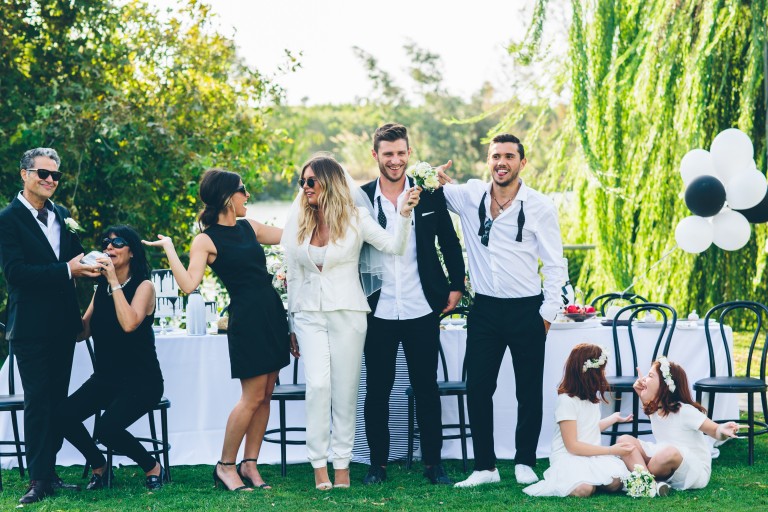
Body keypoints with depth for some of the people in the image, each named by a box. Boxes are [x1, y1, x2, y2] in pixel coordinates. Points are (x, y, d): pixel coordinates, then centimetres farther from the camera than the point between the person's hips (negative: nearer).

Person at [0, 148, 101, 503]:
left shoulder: (62, 217, 12)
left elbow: (75, 259, 16)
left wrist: (88, 265, -8)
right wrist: (67, 269, -24)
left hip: (63, 324, 6)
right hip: (31, 325, -6)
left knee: (58, 399, 10)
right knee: (37, 401, -4)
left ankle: (50, 471, 19)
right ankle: (38, 480, 0)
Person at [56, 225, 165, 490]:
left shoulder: (144, 286, -7)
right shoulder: (101, 289, 10)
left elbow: (129, 324, -26)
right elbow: (80, 333, 2)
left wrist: (114, 282, -21)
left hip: (140, 380, -6)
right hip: (105, 378, 6)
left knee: (108, 427, -30)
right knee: (64, 416, -20)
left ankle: (152, 467, -2)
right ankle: (98, 465, 7)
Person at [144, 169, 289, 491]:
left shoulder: (249, 227, 13)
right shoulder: (206, 241, -7)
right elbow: (188, 284, -17)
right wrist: (169, 249, -17)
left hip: (272, 313, 7)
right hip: (246, 318, -7)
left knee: (264, 395, 6)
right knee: (253, 397, -6)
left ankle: (250, 465, 13)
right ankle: (226, 466, 7)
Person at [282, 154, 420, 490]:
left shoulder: (354, 218, 0)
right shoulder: (298, 223, 8)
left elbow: (394, 246, -7)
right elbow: (293, 276, 13)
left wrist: (405, 214, -23)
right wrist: (291, 326, 14)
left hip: (347, 313, -2)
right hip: (310, 314, 2)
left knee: (345, 390, 0)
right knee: (318, 384, -14)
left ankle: (342, 464, 9)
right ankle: (319, 464, -8)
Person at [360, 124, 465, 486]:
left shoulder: (430, 194, 1)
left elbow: (450, 243, 11)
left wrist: (456, 286, 6)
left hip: (422, 310, 0)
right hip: (377, 311, 0)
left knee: (427, 388, 8)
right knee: (377, 390, 7)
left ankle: (432, 462, 17)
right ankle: (378, 463, 18)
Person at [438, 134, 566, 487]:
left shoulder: (540, 206, -4)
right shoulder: (469, 195, 2)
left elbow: (555, 264, 0)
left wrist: (548, 312, -4)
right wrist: (438, 180, -14)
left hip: (527, 310, -2)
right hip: (484, 309, 2)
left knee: (529, 392, 6)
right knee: (477, 389, 3)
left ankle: (525, 463, 19)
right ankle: (485, 466, 12)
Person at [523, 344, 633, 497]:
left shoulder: (592, 397, 12)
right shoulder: (566, 401, -14)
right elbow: (572, 445, -16)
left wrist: (614, 418, 35)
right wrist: (611, 450, -15)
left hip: (592, 455, 7)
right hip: (568, 457, -7)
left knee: (615, 483, -24)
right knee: (584, 489, -35)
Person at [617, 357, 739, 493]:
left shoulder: (685, 411, -18)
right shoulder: (653, 408, 3)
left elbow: (716, 431, -16)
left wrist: (723, 431, -40)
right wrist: (641, 393, 9)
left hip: (695, 471, -7)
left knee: (670, 452, -41)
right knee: (624, 441, -12)